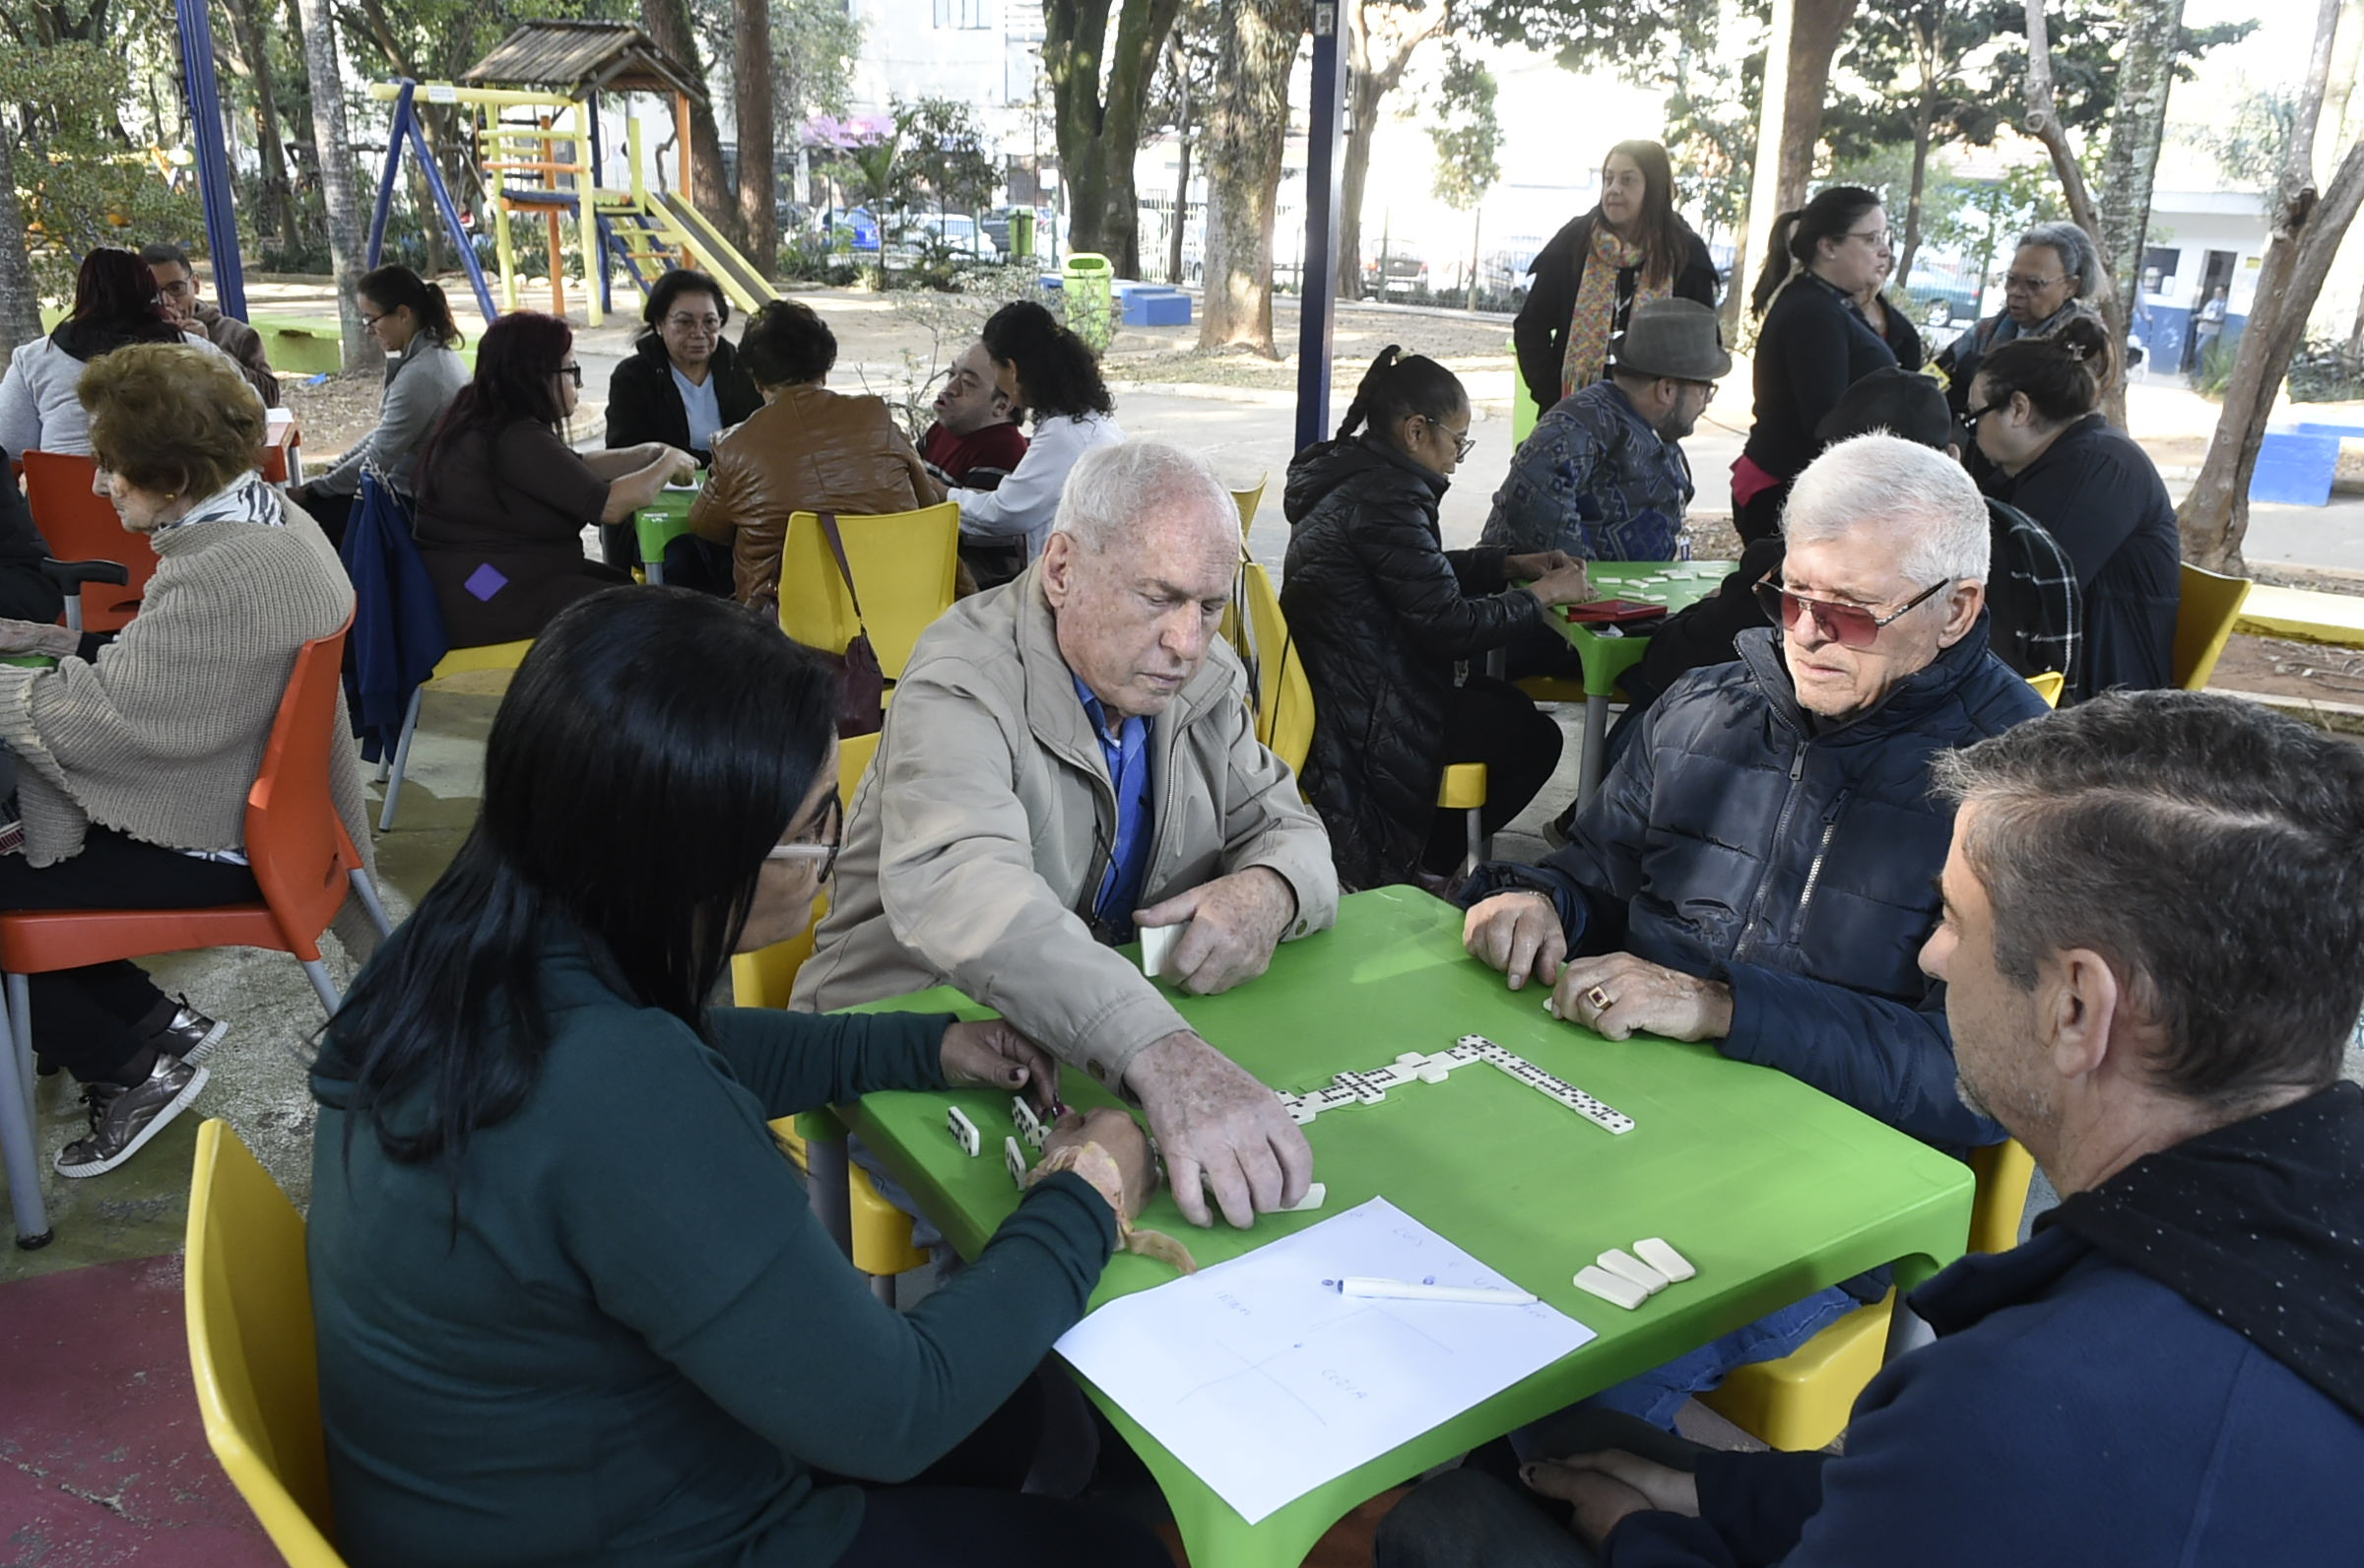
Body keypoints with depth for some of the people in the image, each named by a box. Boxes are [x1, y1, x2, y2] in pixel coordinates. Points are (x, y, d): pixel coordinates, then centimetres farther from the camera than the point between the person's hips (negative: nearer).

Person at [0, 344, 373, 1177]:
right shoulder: (263, 514, 1)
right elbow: (148, 668, 12)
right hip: (242, 797, 10)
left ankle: (136, 1071, 13)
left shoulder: (224, 576, -31)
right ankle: (155, 1024, 22)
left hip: (213, 848, -10)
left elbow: (93, 716, -24)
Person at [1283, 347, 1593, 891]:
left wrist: (1512, 564, 13)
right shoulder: (1385, 500, -23)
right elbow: (1449, 626, -22)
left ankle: (1419, 856, 22)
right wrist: (1542, 595, -8)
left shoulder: (1353, 474, 9)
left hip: (1336, 687, 11)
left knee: (1508, 701, 23)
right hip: (1359, 719, -11)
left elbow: (1422, 574, 22)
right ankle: (1427, 864, 12)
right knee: (1535, 737, 3)